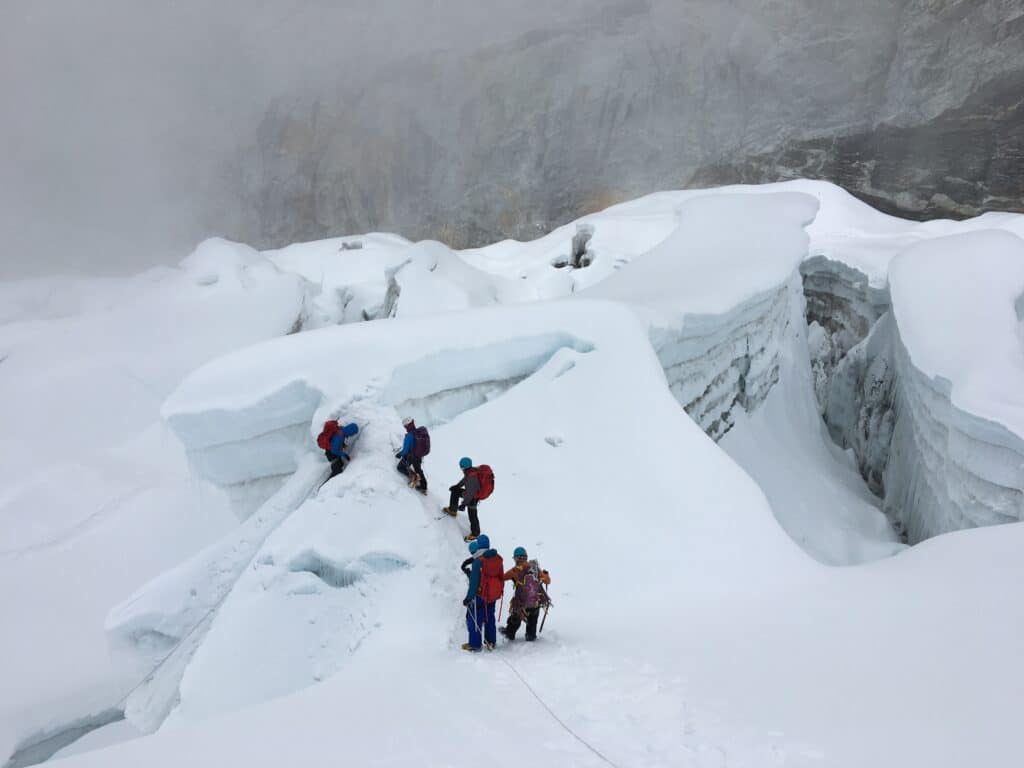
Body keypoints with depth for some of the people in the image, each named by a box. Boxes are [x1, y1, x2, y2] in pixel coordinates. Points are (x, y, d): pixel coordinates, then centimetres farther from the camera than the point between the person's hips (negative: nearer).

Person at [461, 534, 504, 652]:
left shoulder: (478, 562, -22)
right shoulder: (498, 559, 0)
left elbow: (474, 582, -21)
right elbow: (501, 577, 10)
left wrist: (469, 597, -14)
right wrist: (500, 590, 23)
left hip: (480, 595, -7)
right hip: (493, 595, 7)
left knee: (475, 619, 6)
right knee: (489, 618, 21)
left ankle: (474, 644, 11)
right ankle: (491, 641, 28)